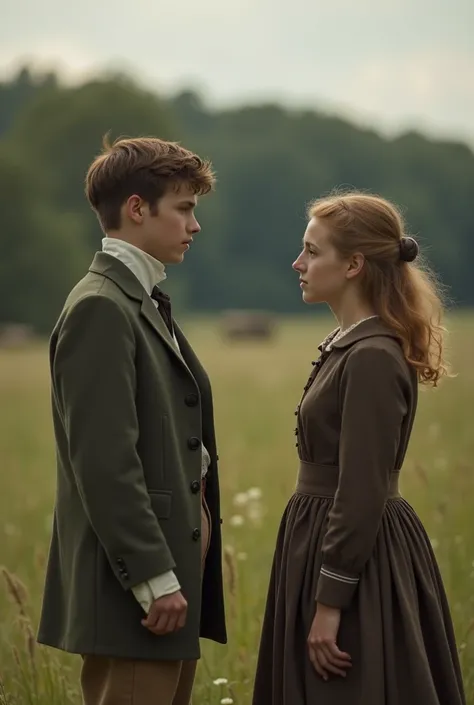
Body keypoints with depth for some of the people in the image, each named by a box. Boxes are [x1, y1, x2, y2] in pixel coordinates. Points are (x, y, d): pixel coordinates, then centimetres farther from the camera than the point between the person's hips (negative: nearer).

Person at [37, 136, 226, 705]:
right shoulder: (99, 309, -14)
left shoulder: (145, 303, 17)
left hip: (170, 573, 10)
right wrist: (155, 579, -20)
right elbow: (104, 461, -20)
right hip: (135, 586, -10)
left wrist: (198, 504, 8)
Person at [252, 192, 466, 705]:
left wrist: (329, 603, -21)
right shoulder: (350, 347, 11)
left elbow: (362, 494, -21)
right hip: (335, 550, 10)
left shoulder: (371, 358, -18)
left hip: (357, 565, -10)